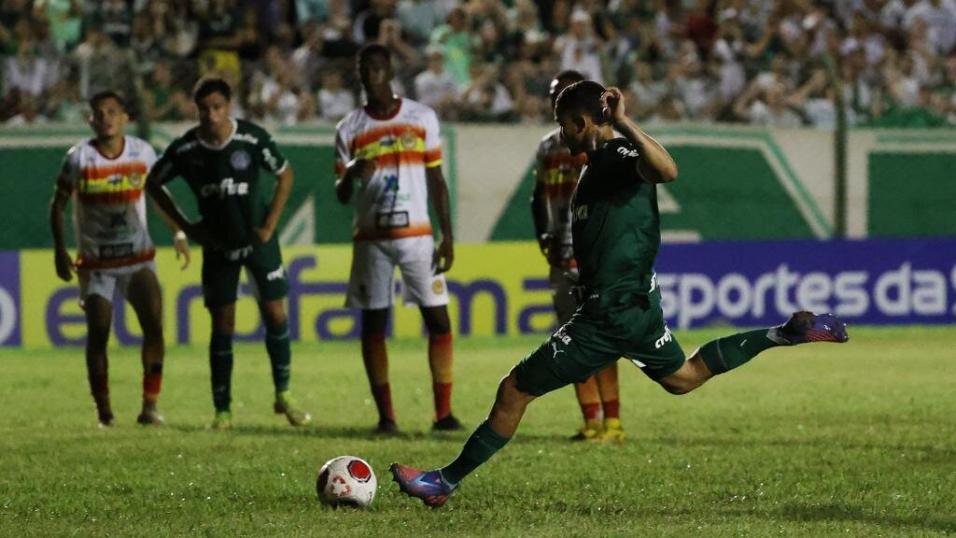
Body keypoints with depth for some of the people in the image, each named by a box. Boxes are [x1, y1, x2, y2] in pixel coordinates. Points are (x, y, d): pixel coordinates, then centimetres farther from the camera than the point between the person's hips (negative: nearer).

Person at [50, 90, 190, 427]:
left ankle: (150, 406, -5)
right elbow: (58, 205, 0)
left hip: (138, 258, 2)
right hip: (95, 263, -2)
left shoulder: (142, 153, -3)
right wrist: (59, 250, -6)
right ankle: (103, 412, 5)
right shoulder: (79, 158, -9)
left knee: (154, 326, -11)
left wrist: (179, 235, 9)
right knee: (97, 334, -4)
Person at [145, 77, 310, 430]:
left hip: (257, 240, -1)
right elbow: (153, 183, 4)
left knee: (275, 314, -2)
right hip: (217, 245, 1)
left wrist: (269, 225, -7)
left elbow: (285, 175, -2)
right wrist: (184, 226, -1)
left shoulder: (253, 139, -16)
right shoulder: (185, 149, -12)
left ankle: (283, 396, 13)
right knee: (222, 324, -1)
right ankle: (222, 410, 5)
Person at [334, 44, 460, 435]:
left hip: (417, 234, -1)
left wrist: (447, 235, 0)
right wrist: (350, 175, -18)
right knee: (373, 324, -1)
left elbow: (436, 181, 7)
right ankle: (385, 414, 4)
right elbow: (341, 196, 6)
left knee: (438, 319, -6)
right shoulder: (349, 130, 4)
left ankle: (443, 411, -2)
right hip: (371, 238, 1)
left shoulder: (423, 118, 4)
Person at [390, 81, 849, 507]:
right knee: (682, 377, 30)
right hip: (637, 302, 10)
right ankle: (785, 334, 24)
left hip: (611, 314, -10)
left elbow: (667, 170, -41)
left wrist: (623, 123, -45)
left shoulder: (617, 159, -19)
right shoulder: (601, 164, 11)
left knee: (514, 391, -5)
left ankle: (446, 482, 1)